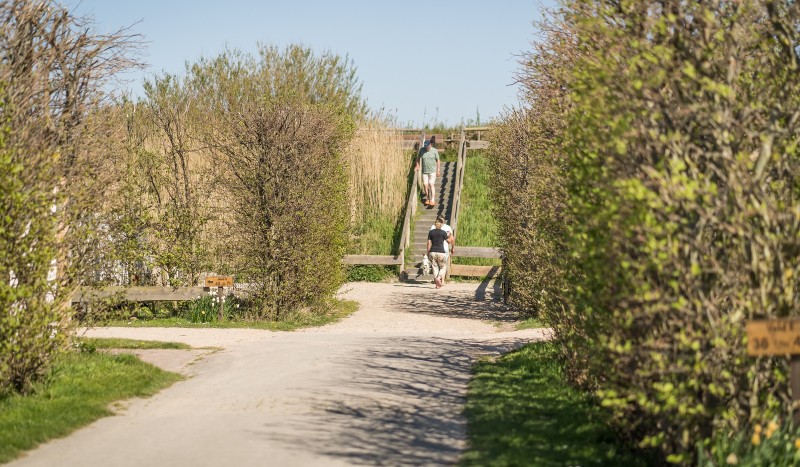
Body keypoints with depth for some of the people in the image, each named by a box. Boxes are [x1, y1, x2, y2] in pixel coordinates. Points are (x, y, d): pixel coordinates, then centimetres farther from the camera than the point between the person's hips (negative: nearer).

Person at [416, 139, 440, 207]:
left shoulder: (434, 151, -7)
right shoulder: (422, 150, -1)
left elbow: (438, 160, -1)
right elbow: (418, 158, 15)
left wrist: (438, 170, -1)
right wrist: (417, 166, 6)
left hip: (432, 171, -3)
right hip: (424, 171, 3)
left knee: (431, 185, -11)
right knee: (425, 185, 2)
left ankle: (432, 201, -12)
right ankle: (427, 199, 18)